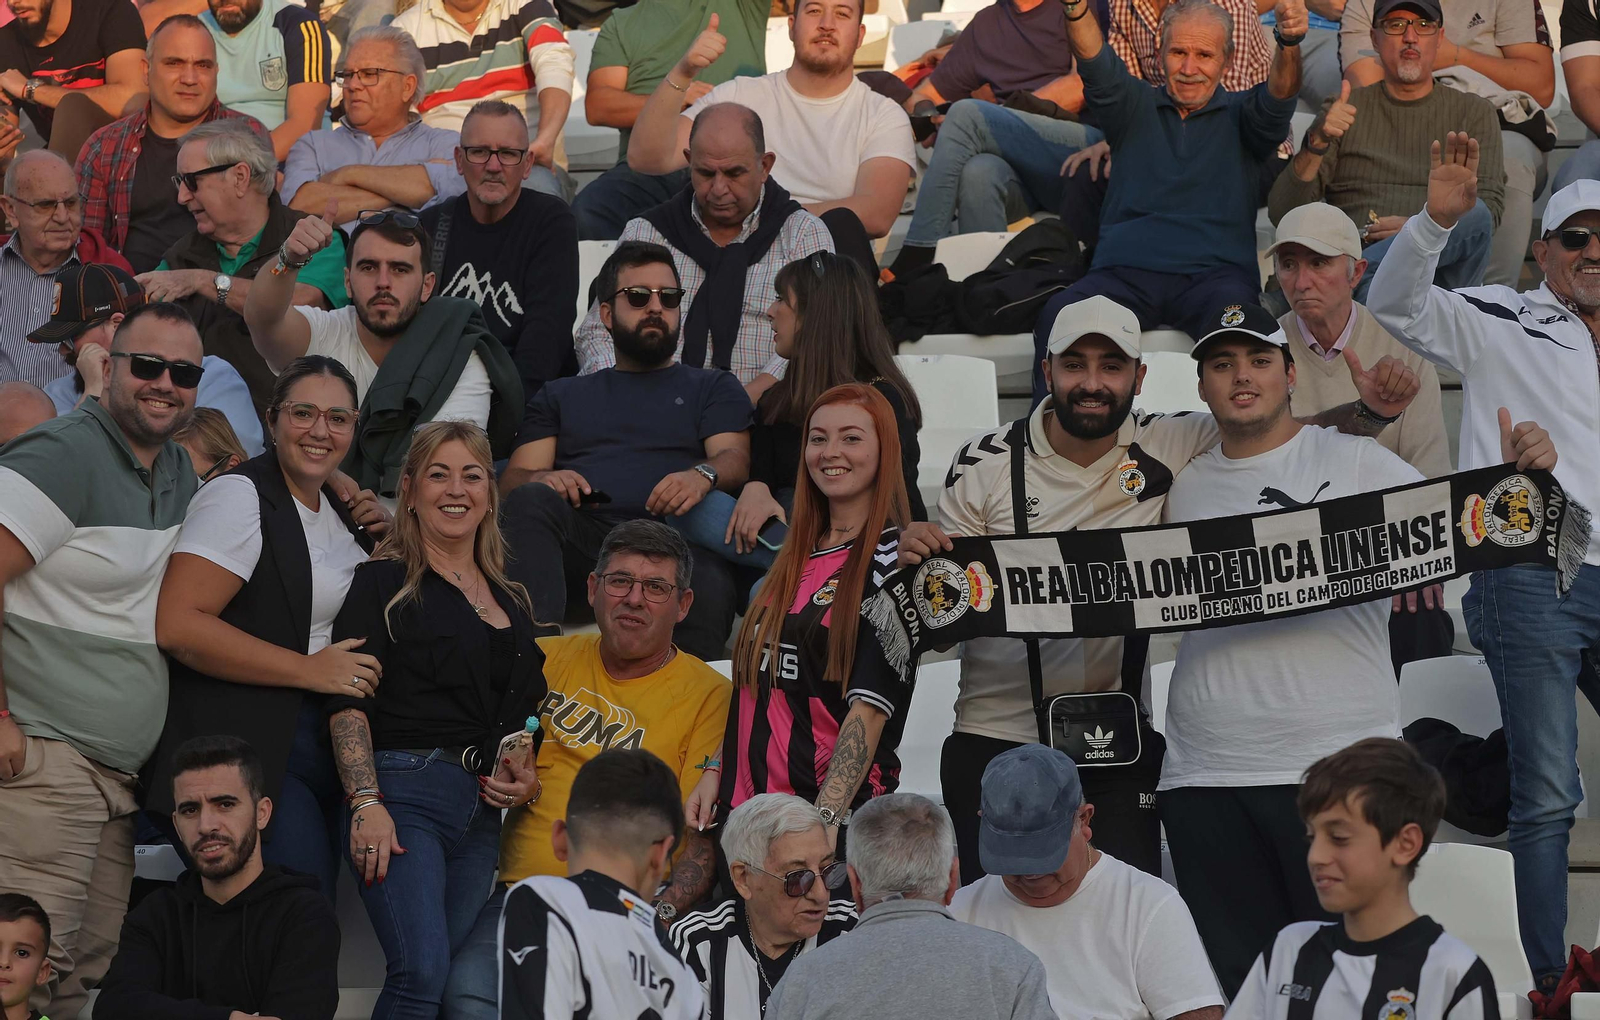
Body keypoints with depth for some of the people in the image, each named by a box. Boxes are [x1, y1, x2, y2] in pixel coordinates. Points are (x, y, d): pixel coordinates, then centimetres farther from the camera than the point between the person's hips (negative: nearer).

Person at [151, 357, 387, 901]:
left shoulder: (334, 508, 17)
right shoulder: (241, 496, -9)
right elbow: (176, 625, -21)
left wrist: (381, 541, 12)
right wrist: (310, 670, -19)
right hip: (255, 750, -9)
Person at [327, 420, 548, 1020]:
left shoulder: (511, 602, 21)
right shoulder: (386, 581, 3)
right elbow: (347, 701, -6)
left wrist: (523, 779, 9)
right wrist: (366, 802, -17)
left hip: (481, 811, 6)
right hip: (404, 791, -6)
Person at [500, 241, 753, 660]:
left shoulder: (713, 388, 30)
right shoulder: (562, 396, 33)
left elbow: (734, 459, 11)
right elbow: (512, 480, 21)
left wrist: (703, 476, -15)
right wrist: (541, 480, -6)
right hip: (581, 534, 2)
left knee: (710, 590, -39)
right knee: (531, 501, -35)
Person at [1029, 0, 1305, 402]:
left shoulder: (1239, 116, 17)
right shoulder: (1137, 108, 19)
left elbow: (1278, 96, -5)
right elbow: (1096, 65, 2)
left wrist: (1289, 43, -28)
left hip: (1214, 273, -1)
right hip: (1124, 273, 1)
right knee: (1058, 315, -29)